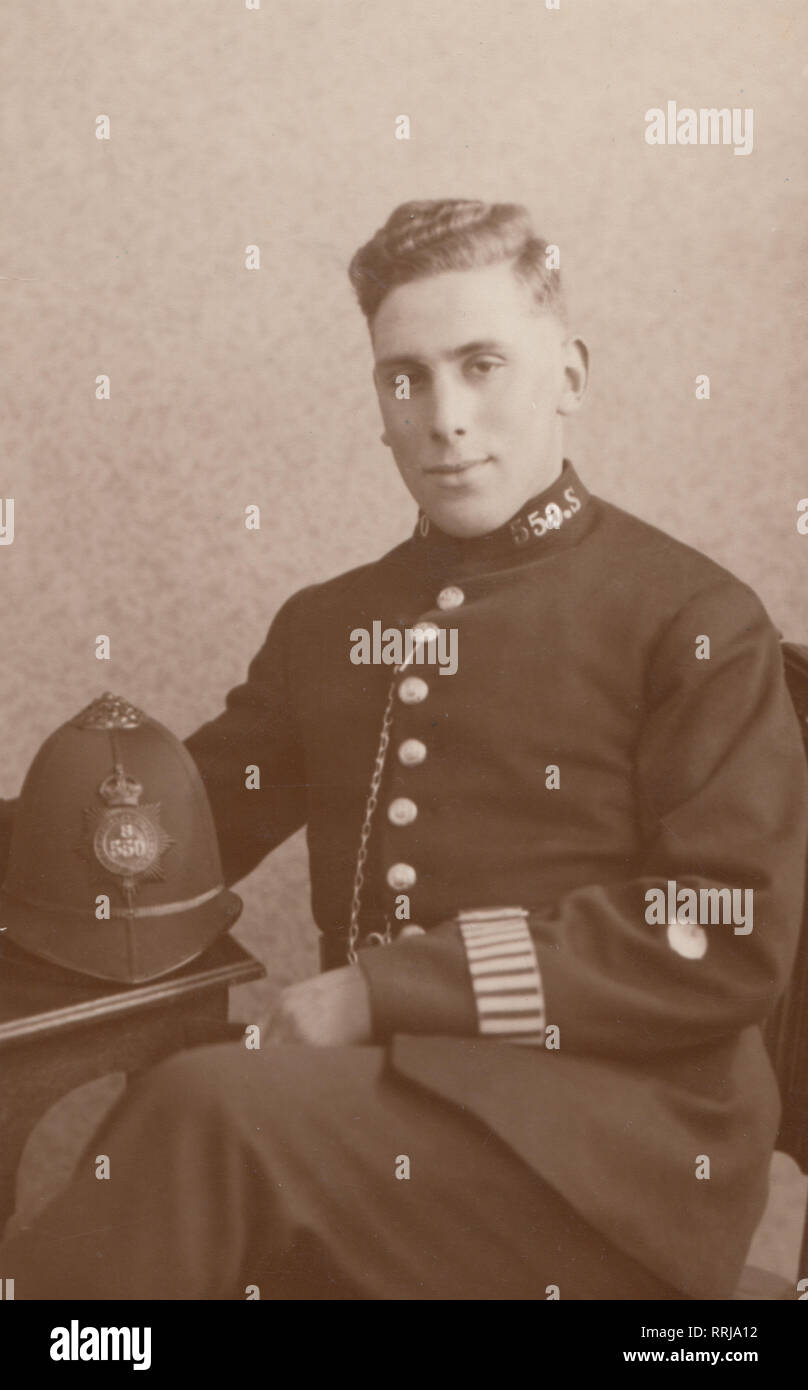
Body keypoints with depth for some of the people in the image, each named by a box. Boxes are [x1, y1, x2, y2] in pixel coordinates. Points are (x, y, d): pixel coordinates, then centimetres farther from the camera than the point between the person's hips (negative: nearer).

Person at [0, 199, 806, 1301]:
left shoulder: (695, 620, 0)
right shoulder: (326, 626, 17)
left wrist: (388, 989, -14)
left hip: (619, 1127, -4)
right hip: (380, 1091, 4)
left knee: (212, 1112, -29)